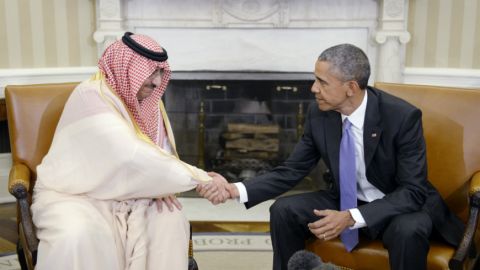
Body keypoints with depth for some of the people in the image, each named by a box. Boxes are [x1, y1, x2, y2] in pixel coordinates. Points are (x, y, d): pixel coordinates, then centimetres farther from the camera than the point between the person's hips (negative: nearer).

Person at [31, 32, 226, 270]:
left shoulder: (146, 100, 2)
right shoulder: (91, 96, -23)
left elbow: (162, 151, 7)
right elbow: (131, 155, -34)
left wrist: (157, 184, -17)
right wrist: (200, 179, -33)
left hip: (121, 192, 6)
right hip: (72, 193, -6)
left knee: (170, 220, -17)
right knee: (79, 237, -35)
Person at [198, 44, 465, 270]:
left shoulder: (403, 116, -25)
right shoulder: (319, 114, -12)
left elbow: (413, 190, -25)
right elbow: (291, 171, -6)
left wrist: (351, 218, -36)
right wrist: (235, 189, -22)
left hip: (401, 204, -4)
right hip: (345, 201, 4)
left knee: (408, 231, -36)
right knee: (284, 210, -15)